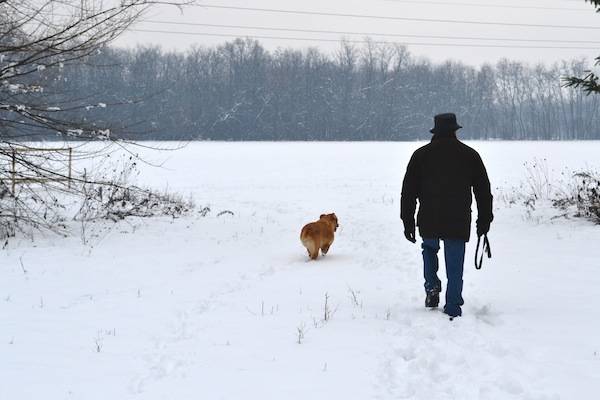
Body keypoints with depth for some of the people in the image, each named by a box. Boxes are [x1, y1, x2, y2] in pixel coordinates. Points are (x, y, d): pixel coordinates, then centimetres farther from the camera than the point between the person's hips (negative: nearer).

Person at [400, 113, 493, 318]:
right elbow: (483, 190, 10)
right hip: (459, 224, 0)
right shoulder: (470, 155, 7)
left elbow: (408, 191, 3)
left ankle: (432, 287, 11)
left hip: (428, 221, 0)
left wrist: (408, 221, 8)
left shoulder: (421, 155, 5)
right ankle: (453, 311, 5)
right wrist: (484, 219, 17)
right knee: (455, 268, 5)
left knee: (429, 249, 28)